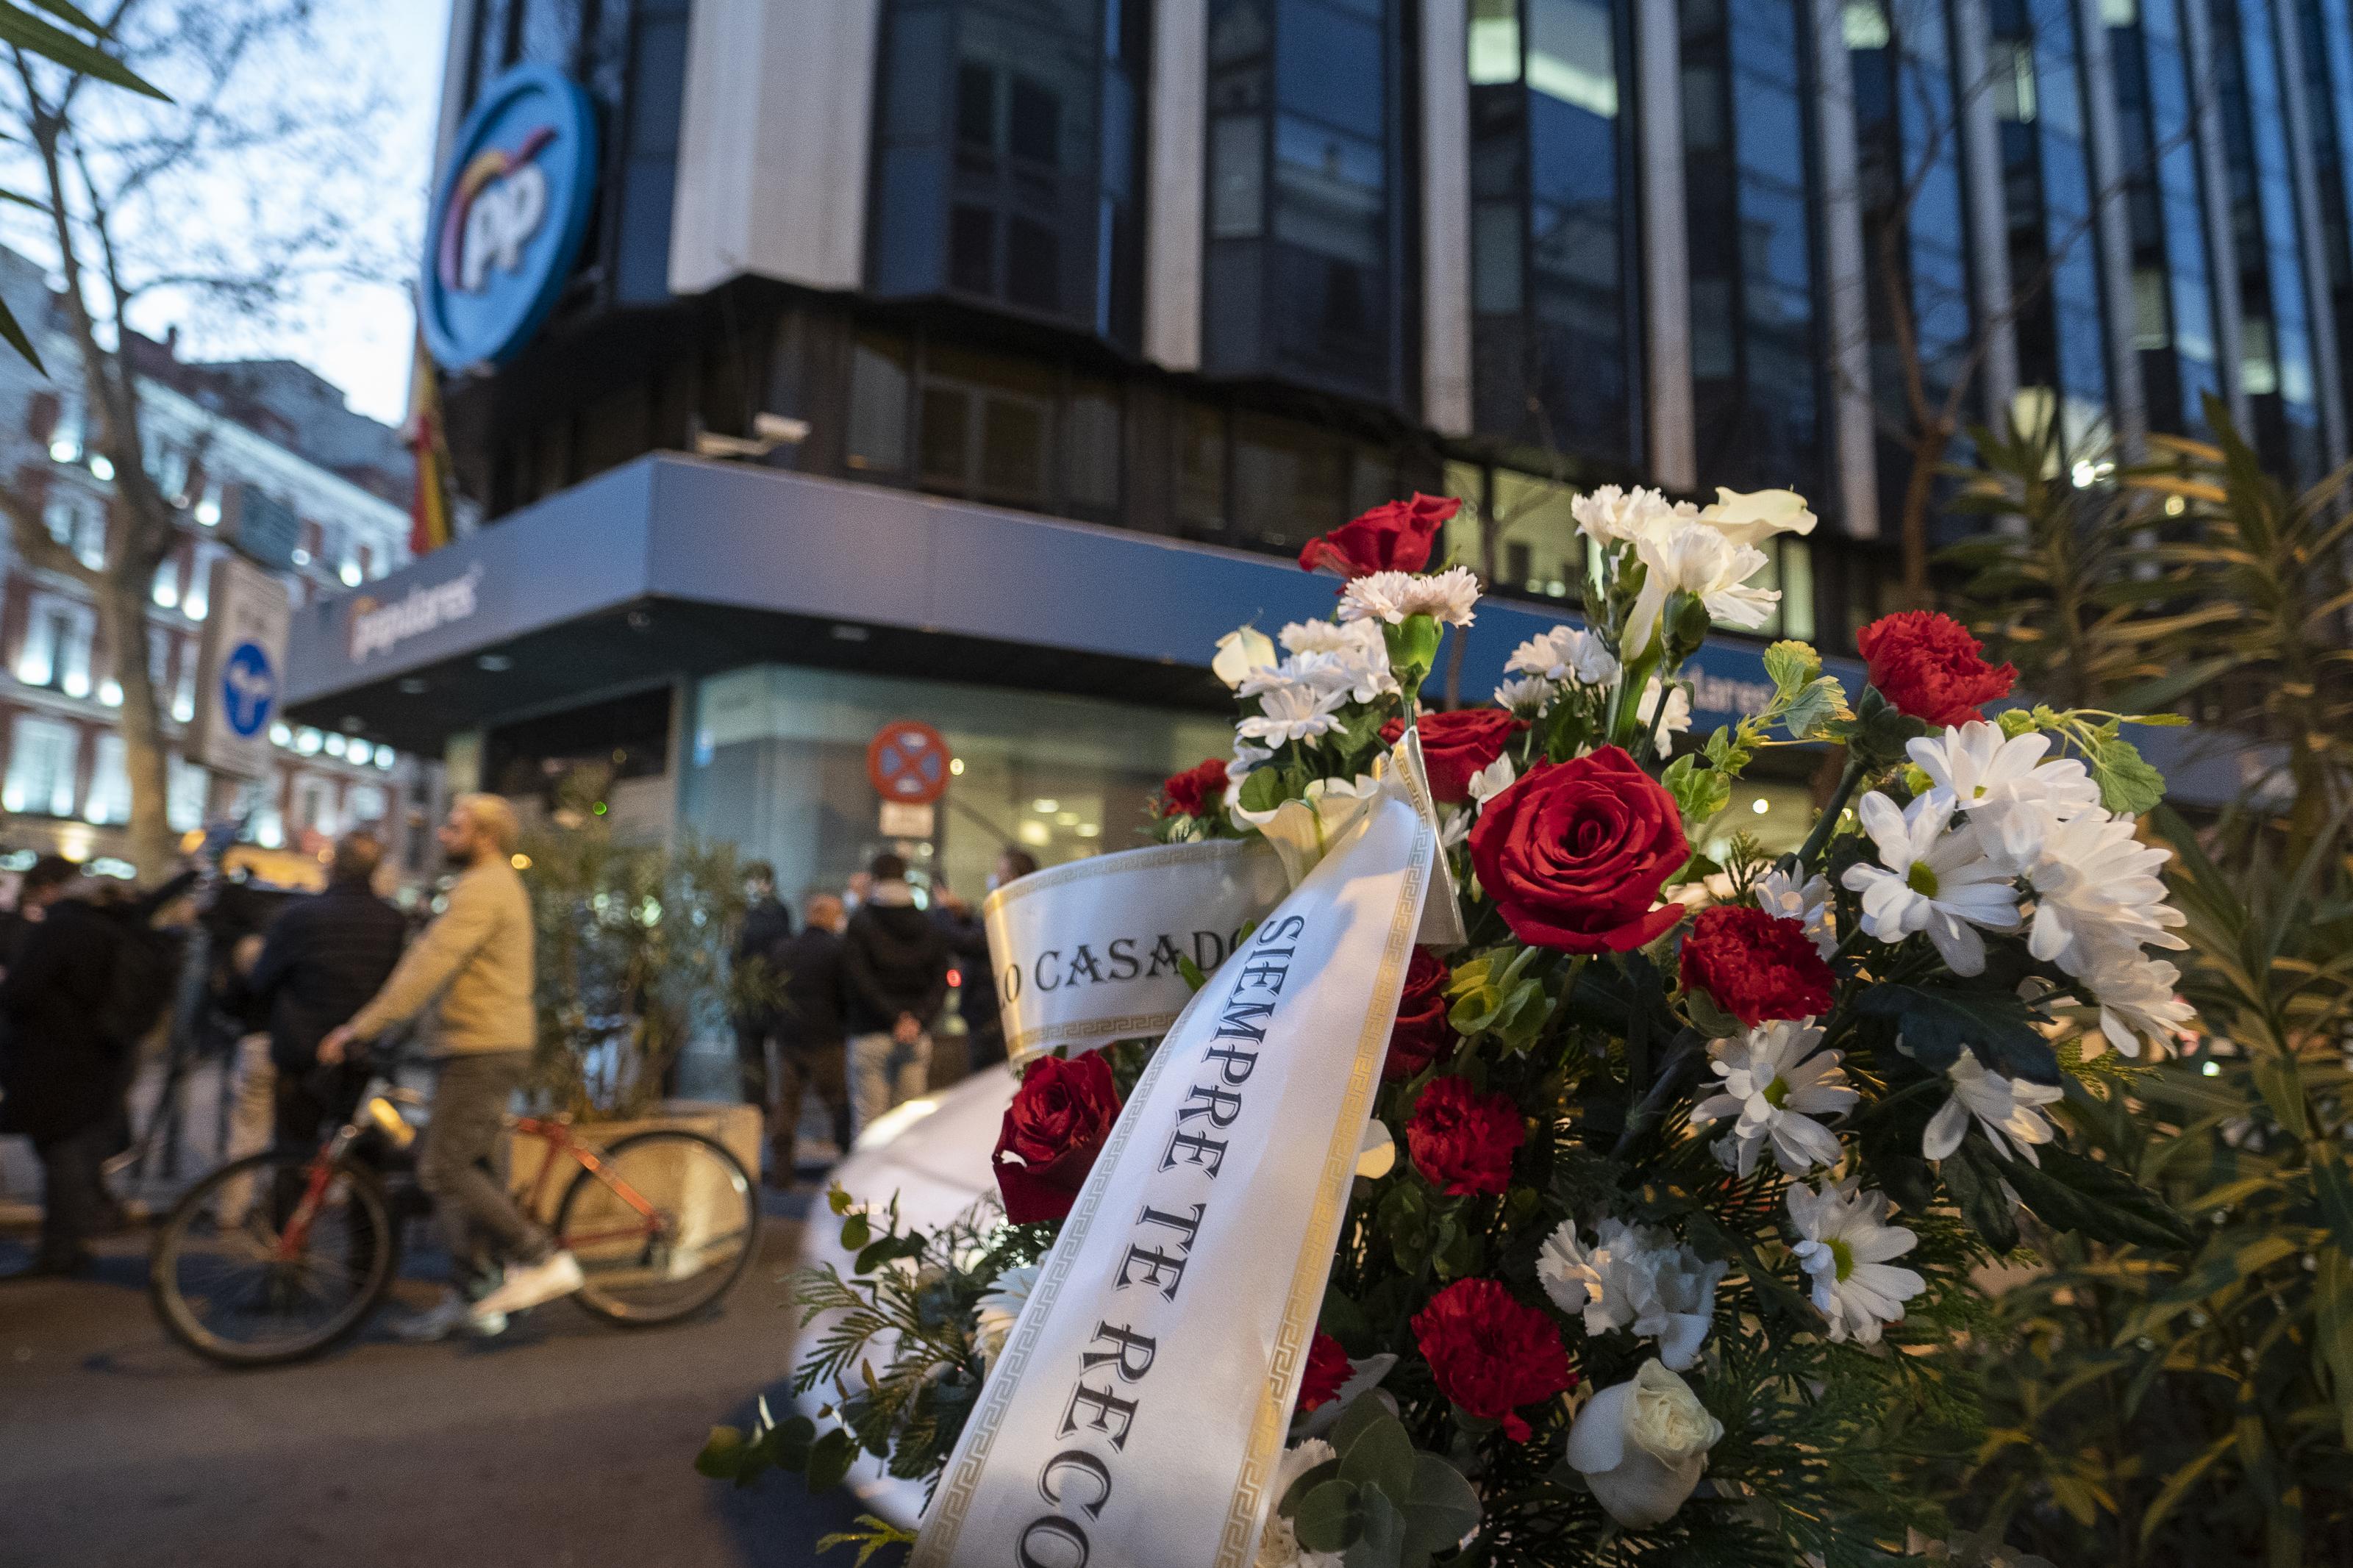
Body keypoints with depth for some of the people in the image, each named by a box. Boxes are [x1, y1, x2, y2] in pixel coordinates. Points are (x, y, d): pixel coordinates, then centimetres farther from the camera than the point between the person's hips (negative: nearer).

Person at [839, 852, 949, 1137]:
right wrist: (919, 1018, -6)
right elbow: (941, 981, 2)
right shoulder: (928, 926, 9)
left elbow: (860, 982, -12)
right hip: (918, 1039, 4)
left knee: (867, 1124, -1)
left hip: (871, 1036, -4)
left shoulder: (859, 924, -3)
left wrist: (894, 1018, -10)